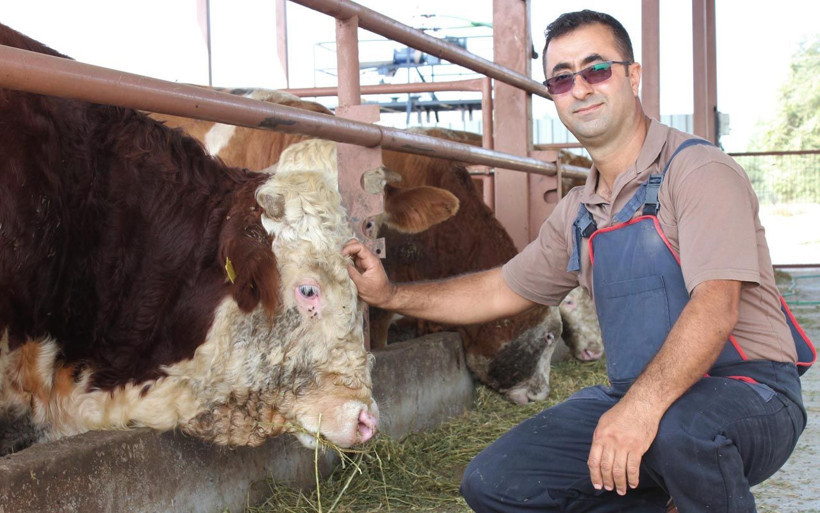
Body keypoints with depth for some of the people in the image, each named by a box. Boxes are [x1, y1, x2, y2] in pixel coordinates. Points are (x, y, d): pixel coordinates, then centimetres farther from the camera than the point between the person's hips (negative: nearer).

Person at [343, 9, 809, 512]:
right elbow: (502, 290, 24)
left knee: (684, 427, -41)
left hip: (748, 392, -6)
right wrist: (391, 295, 18)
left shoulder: (698, 170, -12)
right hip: (636, 399, 7)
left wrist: (641, 406, -39)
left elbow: (716, 306, -26)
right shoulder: (578, 214, 11)